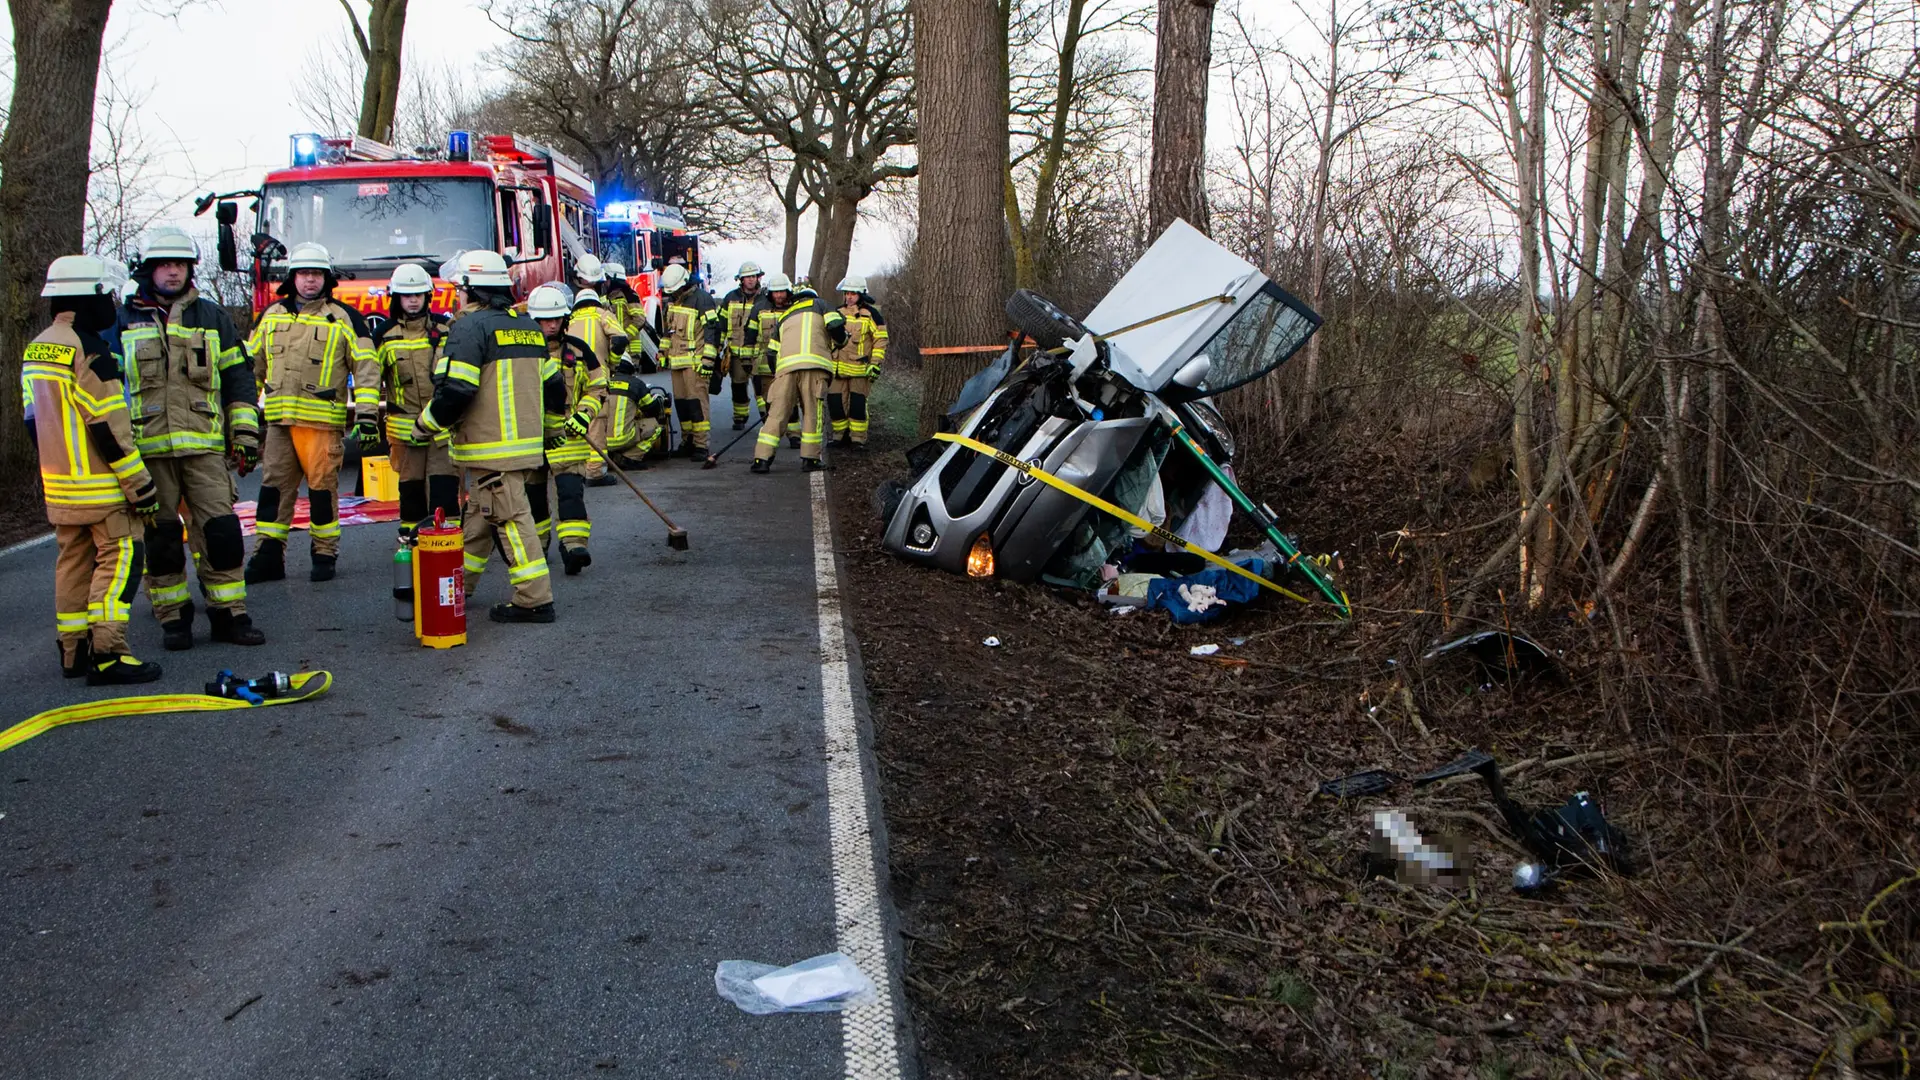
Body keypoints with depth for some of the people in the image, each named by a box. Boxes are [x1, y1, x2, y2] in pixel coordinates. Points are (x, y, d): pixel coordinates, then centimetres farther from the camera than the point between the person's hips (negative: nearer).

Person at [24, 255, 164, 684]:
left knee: (73, 561, 13)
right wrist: (140, 484, -16)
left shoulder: (36, 350, 12)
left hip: (59, 485, 9)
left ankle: (73, 651, 19)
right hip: (100, 485, -9)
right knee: (119, 558, -6)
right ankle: (107, 654, -10)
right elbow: (108, 427, -19)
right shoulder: (88, 351, -17)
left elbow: (35, 420, 17)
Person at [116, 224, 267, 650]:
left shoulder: (210, 316, 12)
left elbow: (238, 375, 14)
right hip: (147, 448, 0)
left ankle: (229, 614, 4)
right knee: (159, 536, 4)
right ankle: (173, 617, 13)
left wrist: (245, 431, 7)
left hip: (205, 444, 0)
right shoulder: (124, 320, 10)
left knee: (221, 530, -4)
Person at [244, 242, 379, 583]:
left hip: (323, 419, -4)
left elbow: (366, 366, -1)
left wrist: (367, 413, -9)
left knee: (322, 487, -1)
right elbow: (252, 364, 23)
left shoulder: (343, 319, 3)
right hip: (278, 419, 4)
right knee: (274, 487, 4)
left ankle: (325, 555, 9)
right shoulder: (271, 316, 15)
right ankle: (268, 557, 9)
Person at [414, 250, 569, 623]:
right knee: (479, 515, 19)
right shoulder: (529, 327, 15)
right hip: (527, 444, 9)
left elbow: (455, 390, -19)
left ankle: (534, 600, -7)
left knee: (510, 518, -7)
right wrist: (544, 424, 35)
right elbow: (553, 385, 20)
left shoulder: (471, 327, -11)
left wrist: (428, 423, -4)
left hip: (491, 448, -9)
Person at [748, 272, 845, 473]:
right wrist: (837, 343, 23)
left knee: (777, 412, 5)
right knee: (812, 412, 5)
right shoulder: (818, 304, 21)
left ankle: (762, 459, 0)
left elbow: (772, 352, 28)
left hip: (786, 366, 3)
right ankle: (810, 459, 3)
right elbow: (835, 325, 2)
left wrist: (777, 376, 37)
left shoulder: (783, 317, 31)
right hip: (813, 365, -3)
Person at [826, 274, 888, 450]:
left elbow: (881, 339, -4)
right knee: (835, 402, 3)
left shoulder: (871, 314, -3)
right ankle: (840, 435, 16)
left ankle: (858, 439, 3)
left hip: (860, 369, -5)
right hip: (838, 368, 5)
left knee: (858, 404, -5)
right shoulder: (838, 313, 14)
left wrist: (875, 364, -11)